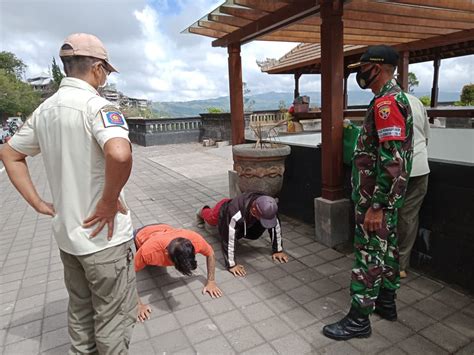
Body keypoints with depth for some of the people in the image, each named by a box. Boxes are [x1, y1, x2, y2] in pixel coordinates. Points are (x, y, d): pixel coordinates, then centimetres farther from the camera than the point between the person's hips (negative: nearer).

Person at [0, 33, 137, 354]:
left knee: (81, 311, 25)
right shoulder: (96, 105, -18)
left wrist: (37, 203, 11)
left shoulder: (45, 110, 7)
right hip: (103, 235, -8)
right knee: (114, 316, 11)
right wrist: (109, 203, -22)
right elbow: (119, 154, -38)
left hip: (67, 234, 8)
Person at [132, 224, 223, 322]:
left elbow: (210, 254, -20)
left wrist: (211, 282, -20)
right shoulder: (148, 251, -49)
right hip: (141, 235, -2)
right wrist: (138, 305, -37)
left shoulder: (195, 240, -41)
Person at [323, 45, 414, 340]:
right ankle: (386, 303, 35)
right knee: (387, 248, 19)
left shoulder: (386, 103, -20)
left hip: (377, 198, -10)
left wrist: (376, 206, -24)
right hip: (389, 196, 10)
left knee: (369, 255, -1)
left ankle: (359, 319, 12)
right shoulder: (397, 97, 14)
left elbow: (392, 161, -27)